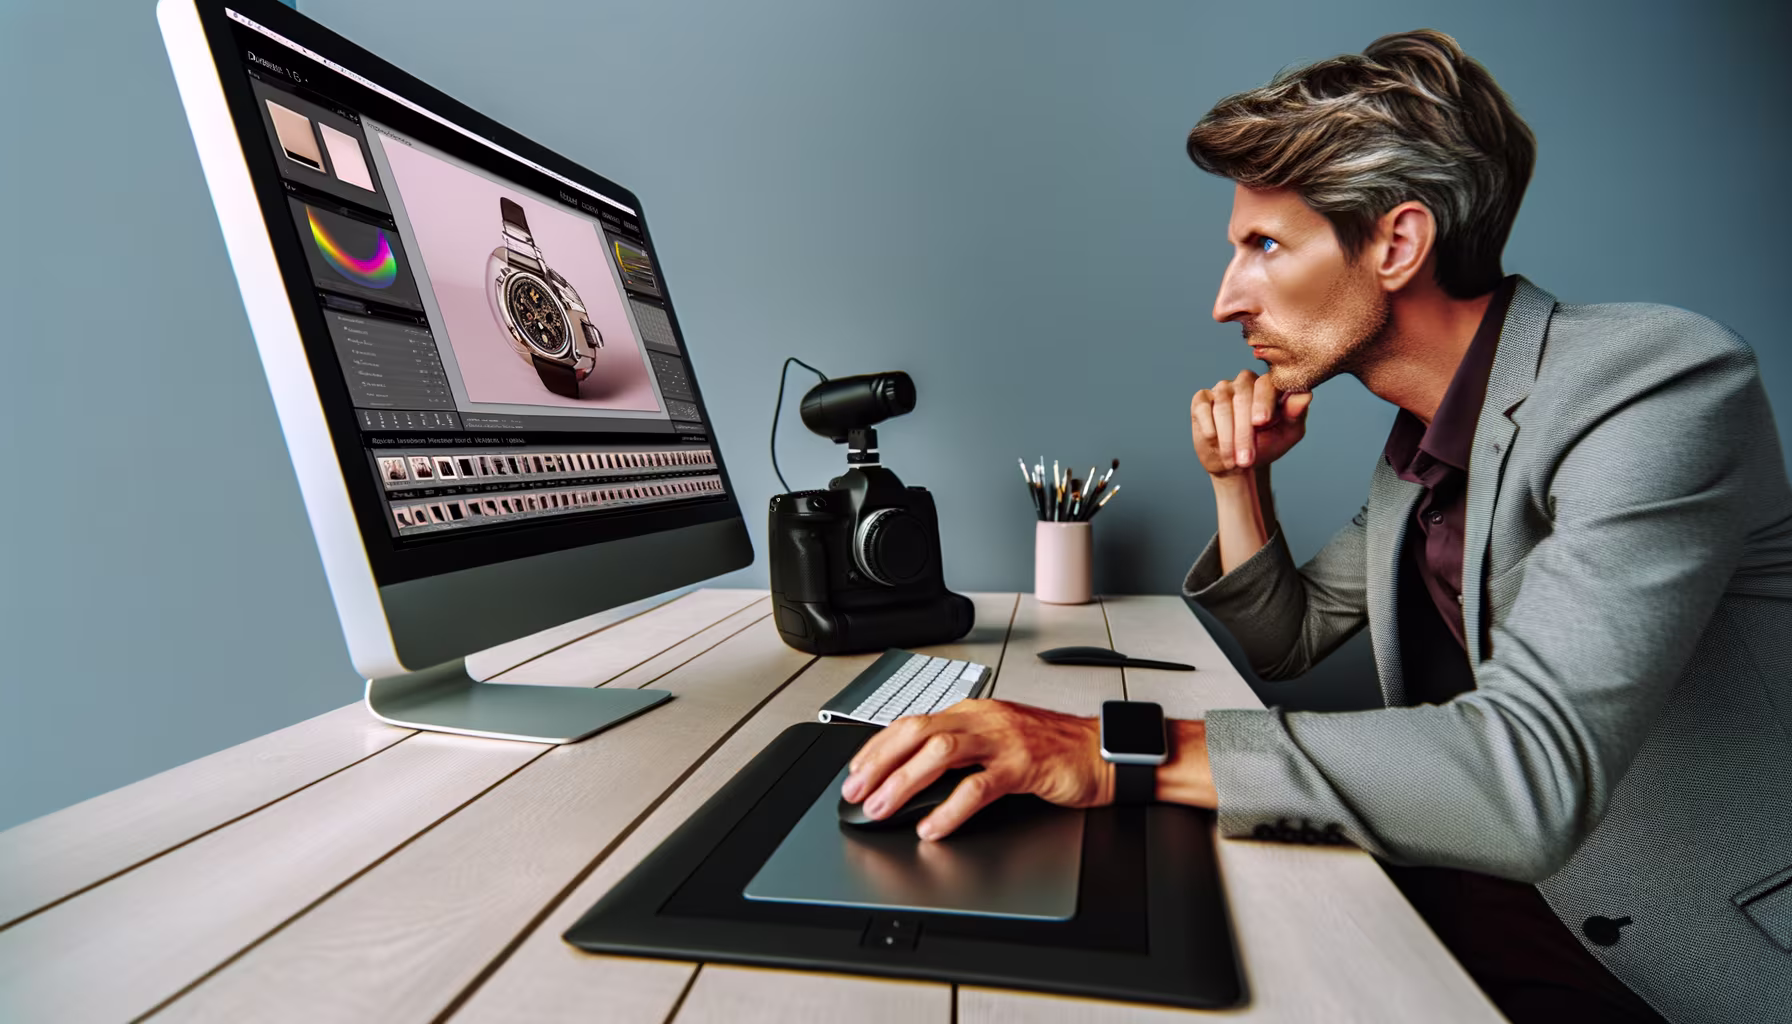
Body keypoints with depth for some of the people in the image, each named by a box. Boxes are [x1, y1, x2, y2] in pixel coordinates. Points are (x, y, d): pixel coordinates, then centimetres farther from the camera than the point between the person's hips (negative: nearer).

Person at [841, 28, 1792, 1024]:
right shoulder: (1420, 444, 3)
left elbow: (1530, 772, -33)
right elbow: (1284, 640, 11)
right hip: (1452, 899, 6)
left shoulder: (1662, 380, -21)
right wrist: (1239, 477, -4)